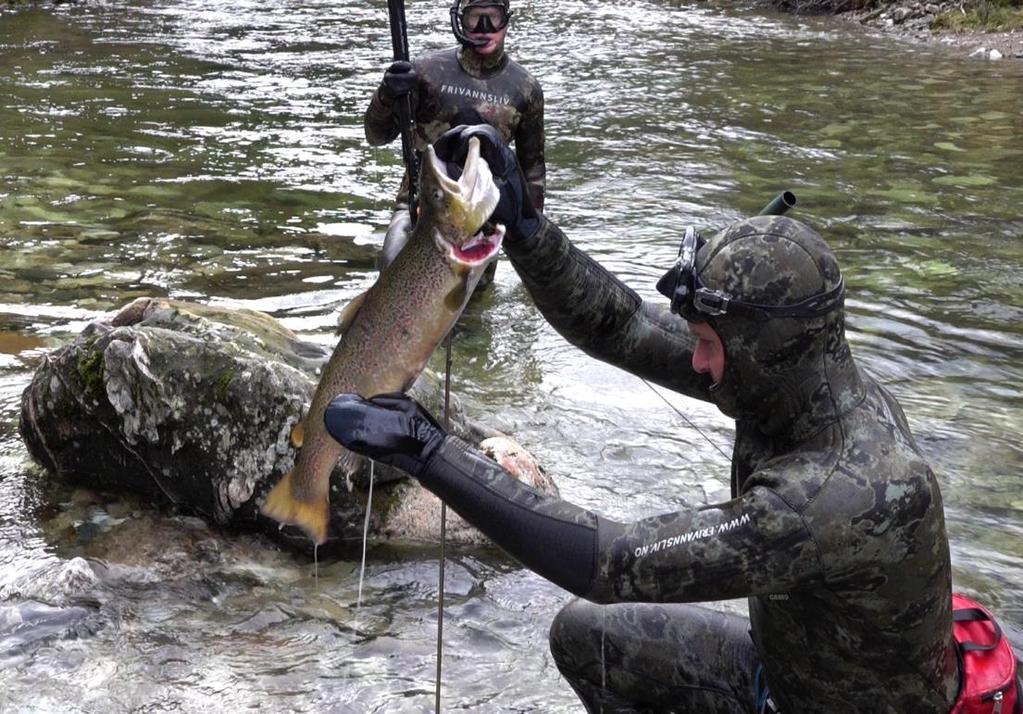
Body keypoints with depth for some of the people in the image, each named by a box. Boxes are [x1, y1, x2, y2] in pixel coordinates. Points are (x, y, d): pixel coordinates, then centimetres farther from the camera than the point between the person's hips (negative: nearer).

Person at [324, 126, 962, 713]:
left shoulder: (850, 491, -37)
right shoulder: (797, 372, -13)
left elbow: (619, 563, -39)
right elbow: (617, 324, -9)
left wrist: (430, 451, -38)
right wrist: (521, 222, -22)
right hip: (779, 663, 8)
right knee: (585, 635, 8)